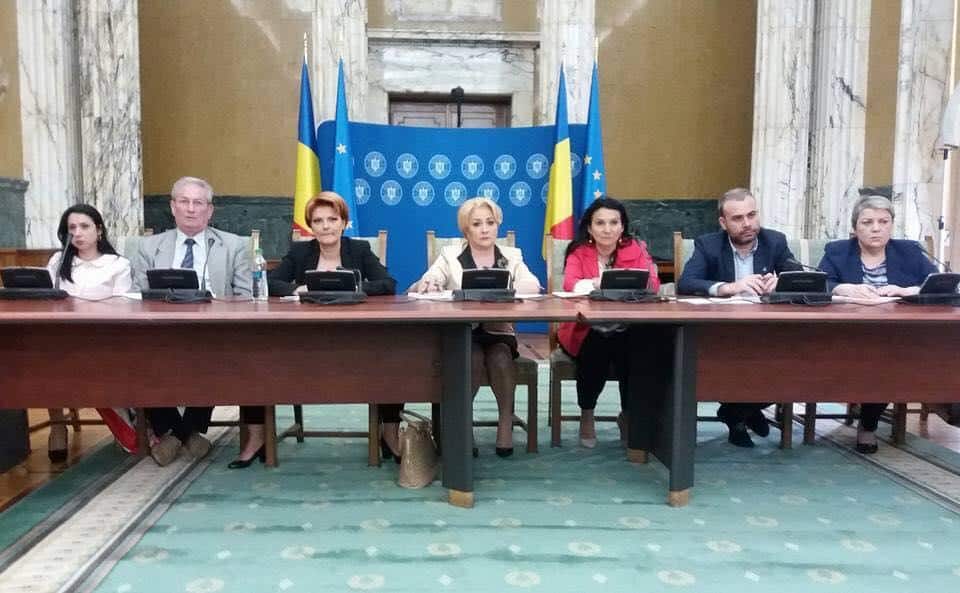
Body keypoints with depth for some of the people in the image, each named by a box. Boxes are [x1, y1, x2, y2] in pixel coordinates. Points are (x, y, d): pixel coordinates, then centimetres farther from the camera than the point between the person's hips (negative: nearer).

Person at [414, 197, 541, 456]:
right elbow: (423, 286, -4)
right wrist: (427, 285, -30)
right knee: (473, 357, -31)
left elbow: (533, 286, -7)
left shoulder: (512, 256, 11)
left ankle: (506, 421, -15)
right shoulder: (449, 255, 8)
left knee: (500, 357, -30)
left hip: (499, 332, 1)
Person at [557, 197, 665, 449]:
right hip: (585, 330, -1)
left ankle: (629, 415, 0)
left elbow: (652, 285, -11)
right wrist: (598, 284, -37)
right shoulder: (578, 252, 2)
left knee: (641, 348, -28)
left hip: (626, 330, 1)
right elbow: (571, 284, -17)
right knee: (596, 348, -32)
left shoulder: (636, 249, 4)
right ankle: (586, 416, -4)